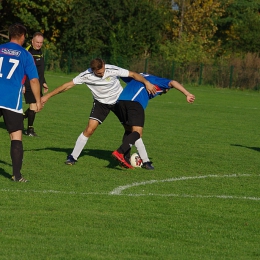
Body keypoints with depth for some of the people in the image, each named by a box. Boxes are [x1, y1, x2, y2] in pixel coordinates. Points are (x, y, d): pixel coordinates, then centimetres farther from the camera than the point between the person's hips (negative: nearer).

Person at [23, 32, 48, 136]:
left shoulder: (40, 52, 14)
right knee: (33, 105, -10)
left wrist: (43, 82, 26)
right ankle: (30, 130, -2)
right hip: (29, 84, -9)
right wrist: (22, 84, -21)